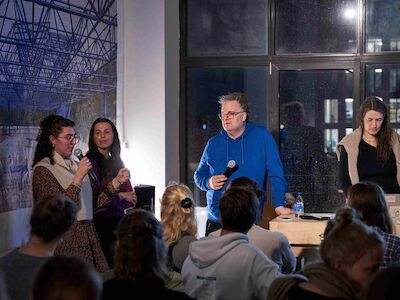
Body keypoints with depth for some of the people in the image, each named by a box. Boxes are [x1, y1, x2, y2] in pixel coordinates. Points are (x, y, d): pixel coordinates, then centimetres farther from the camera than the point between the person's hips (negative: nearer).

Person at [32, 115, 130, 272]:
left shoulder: (75, 166, 15)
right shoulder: (43, 170, -7)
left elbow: (94, 202, 13)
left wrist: (117, 182, 3)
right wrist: (79, 177, -19)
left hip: (87, 238, 7)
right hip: (66, 241, -7)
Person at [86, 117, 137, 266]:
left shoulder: (117, 162, 14)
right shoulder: (90, 162, -7)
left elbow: (131, 199, 10)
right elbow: (95, 199, -14)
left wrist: (113, 191, -8)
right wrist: (119, 195, -4)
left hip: (118, 222, 6)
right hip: (101, 224, -6)